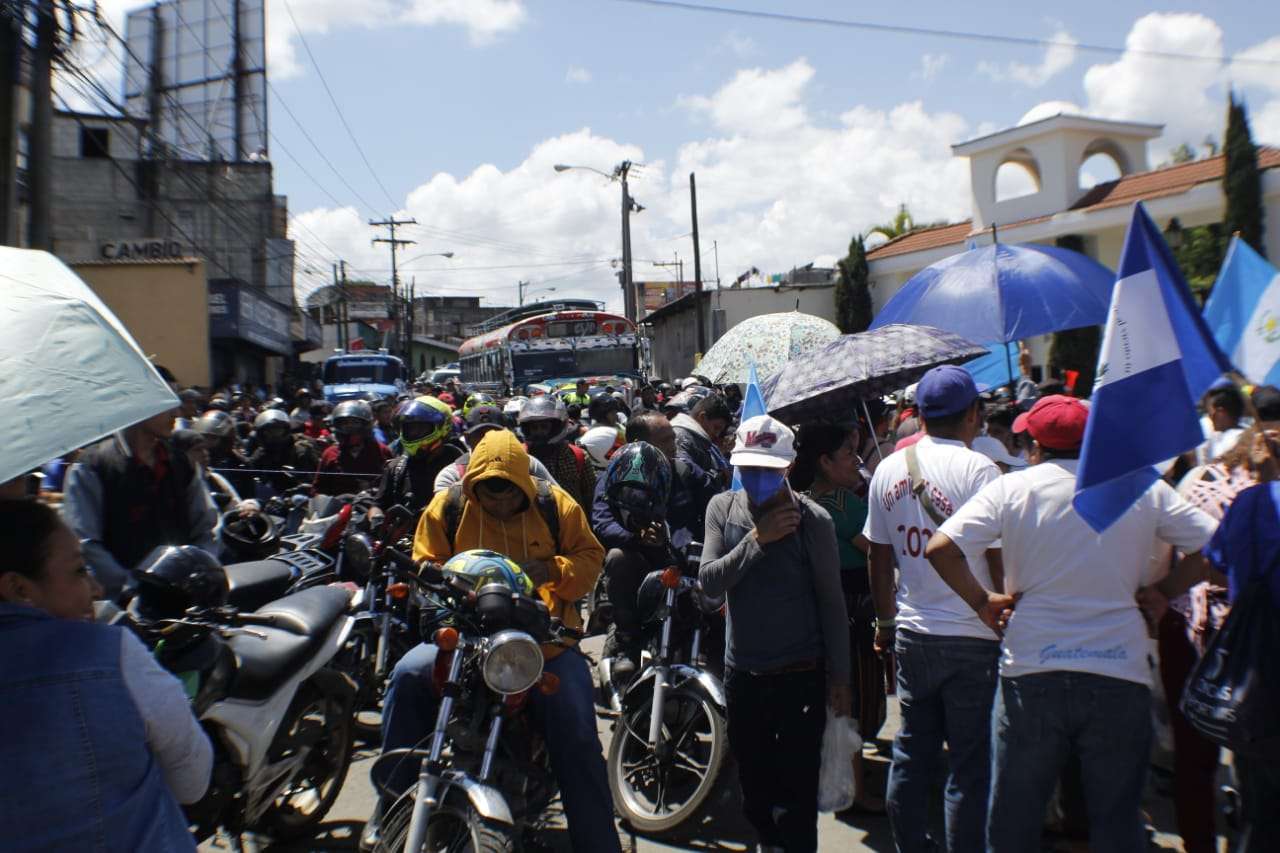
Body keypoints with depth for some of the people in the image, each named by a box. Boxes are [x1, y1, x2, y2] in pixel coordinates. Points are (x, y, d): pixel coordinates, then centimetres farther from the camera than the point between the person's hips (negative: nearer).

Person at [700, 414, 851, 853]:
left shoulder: (812, 520, -10)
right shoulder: (722, 508, -1)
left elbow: (831, 602, -4)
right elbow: (709, 581, -11)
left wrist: (839, 676, -3)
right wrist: (757, 539, -21)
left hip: (801, 675, -4)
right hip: (741, 673, 4)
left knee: (796, 790, -2)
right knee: (753, 782, 19)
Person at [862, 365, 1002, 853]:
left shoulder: (888, 470, 4)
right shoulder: (979, 469, -13)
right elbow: (999, 557, -13)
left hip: (912, 634, 5)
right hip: (973, 638, -5)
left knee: (911, 756, 15)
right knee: (971, 766, 5)